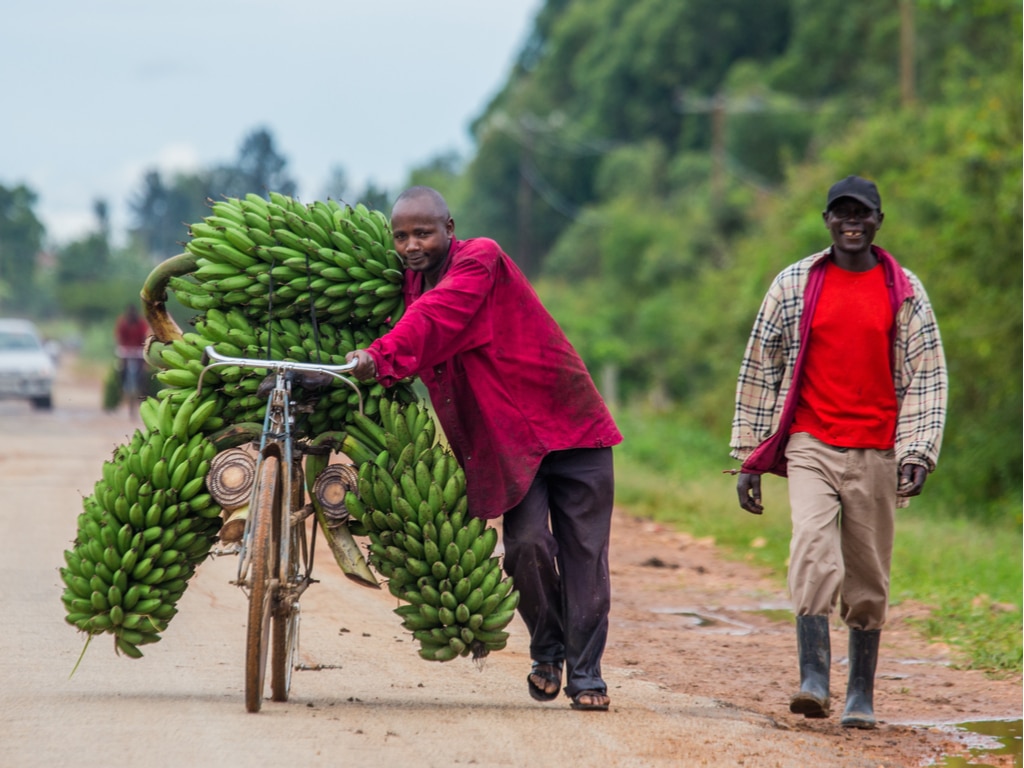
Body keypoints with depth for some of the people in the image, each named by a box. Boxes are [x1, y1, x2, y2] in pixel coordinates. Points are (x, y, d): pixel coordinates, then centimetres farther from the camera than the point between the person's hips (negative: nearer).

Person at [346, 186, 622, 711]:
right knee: (527, 544, -15)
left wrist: (381, 357, -41)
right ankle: (547, 653, 8)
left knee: (583, 554, -3)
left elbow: (436, 318, -29)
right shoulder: (412, 288, 8)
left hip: (569, 423, -4)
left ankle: (585, 673, 9)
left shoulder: (481, 259, -12)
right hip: (507, 439, 4)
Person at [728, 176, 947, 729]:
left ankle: (861, 696, 15)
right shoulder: (793, 284, 6)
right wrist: (749, 457, 6)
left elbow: (927, 378, 5)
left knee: (868, 577, 4)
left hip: (876, 454, 1)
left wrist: (918, 452, -8)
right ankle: (813, 681, -25)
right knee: (813, 549, -21)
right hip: (810, 447, -1)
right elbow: (759, 371, 9)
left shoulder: (904, 292, 6)